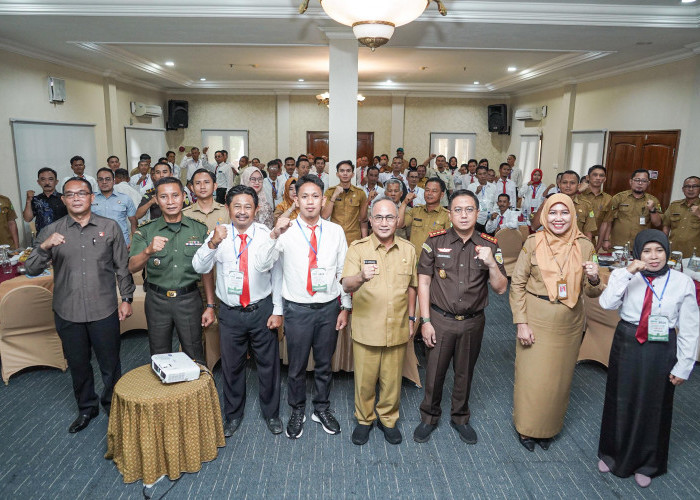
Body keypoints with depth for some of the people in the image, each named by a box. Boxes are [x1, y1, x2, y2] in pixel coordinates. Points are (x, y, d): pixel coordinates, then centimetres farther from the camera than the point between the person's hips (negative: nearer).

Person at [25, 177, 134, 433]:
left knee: (110, 364, 10)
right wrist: (45, 247, -23)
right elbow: (32, 269, -4)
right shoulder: (51, 231, 2)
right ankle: (86, 408, 38)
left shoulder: (110, 227, 1)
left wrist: (127, 299, 1)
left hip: (104, 310, -1)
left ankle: (112, 406, 33)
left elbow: (122, 267, 4)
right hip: (68, 313, 2)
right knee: (78, 364, 16)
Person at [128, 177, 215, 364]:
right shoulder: (146, 231, -1)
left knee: (194, 359, 9)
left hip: (189, 299, 0)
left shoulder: (199, 229, 0)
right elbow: (133, 267, -12)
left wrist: (210, 306, -1)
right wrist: (149, 251, -32)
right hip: (157, 300, 1)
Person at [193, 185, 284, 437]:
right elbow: (199, 268, -14)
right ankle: (233, 414, 38)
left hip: (262, 310, -1)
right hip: (230, 312, 1)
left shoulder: (266, 235, -5)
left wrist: (277, 310, -6)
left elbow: (277, 274, -3)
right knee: (231, 366, 16)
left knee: (268, 364, 12)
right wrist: (213, 243, -32)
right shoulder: (218, 234, -3)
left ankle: (271, 413, 34)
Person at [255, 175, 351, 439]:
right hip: (297, 309, -2)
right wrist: (274, 235, -33)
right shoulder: (286, 231, -7)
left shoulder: (336, 231, 0)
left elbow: (344, 272, 5)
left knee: (324, 363, 18)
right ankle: (297, 411, 36)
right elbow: (261, 265, -19)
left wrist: (345, 307, 5)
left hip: (329, 307, 2)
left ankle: (322, 408, 39)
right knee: (296, 365, 13)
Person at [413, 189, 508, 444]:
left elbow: (501, 288, -3)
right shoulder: (435, 241, -8)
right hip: (440, 320, -1)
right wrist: (425, 321, -7)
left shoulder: (490, 245, -3)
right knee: (434, 372, 10)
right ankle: (429, 417, 35)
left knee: (465, 373, 18)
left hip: (472, 322, 2)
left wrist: (491, 263, -21)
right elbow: (423, 282, -5)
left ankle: (460, 418, 41)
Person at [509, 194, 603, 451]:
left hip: (569, 324, 2)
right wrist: (521, 323, -11)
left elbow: (591, 292, 2)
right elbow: (517, 284, -7)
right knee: (531, 376, 6)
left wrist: (594, 280, -21)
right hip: (536, 321, -2)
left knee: (559, 378, 16)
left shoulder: (584, 246, -3)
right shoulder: (533, 242, -9)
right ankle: (526, 427, 30)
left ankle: (550, 427, 39)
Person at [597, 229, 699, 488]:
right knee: (620, 402, 16)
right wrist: (627, 273, -27)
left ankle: (646, 463, 38)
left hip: (661, 352, -1)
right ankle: (612, 454, 40)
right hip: (626, 347, 1)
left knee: (653, 406, 14)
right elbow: (606, 303, -21)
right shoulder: (625, 276, -6)